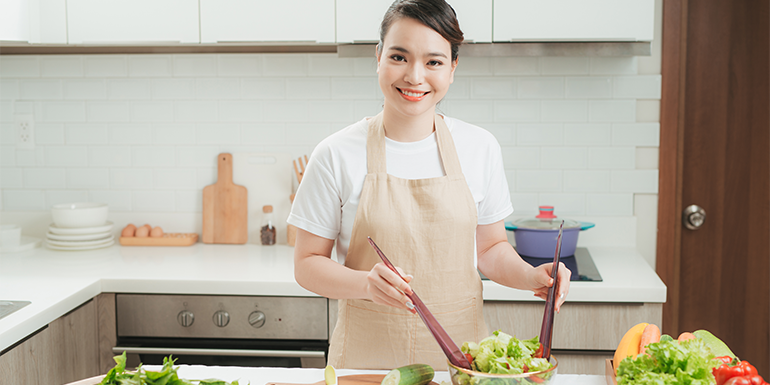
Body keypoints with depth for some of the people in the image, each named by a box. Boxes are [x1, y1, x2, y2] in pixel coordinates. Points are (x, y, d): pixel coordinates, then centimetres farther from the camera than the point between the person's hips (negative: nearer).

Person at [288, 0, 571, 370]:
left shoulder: (480, 148, -1)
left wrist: (530, 277, -10)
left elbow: (490, 247, 10)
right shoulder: (337, 154, -8)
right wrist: (367, 283, -22)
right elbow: (307, 264, -4)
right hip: (368, 357, -2)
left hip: (460, 352, 2)